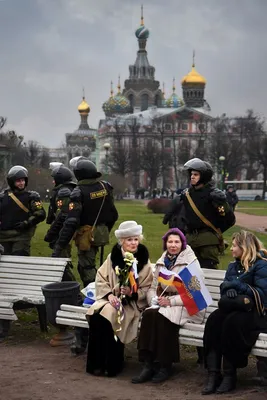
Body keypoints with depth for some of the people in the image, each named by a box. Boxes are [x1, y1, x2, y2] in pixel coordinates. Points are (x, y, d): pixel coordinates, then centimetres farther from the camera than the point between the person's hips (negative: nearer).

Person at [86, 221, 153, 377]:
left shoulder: (143, 260, 1)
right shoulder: (113, 256, 6)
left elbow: (148, 288, -1)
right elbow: (101, 279, 4)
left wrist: (132, 293, -18)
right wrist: (109, 294, -13)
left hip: (132, 302, -3)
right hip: (111, 298, 3)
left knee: (107, 316, -32)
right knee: (95, 314, -29)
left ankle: (111, 364, -18)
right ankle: (96, 362, -17)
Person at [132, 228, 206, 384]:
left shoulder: (191, 262, -5)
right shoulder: (162, 262, 14)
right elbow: (153, 287, 15)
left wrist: (171, 301, -20)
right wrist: (154, 299, -8)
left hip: (187, 306, -5)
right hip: (164, 303, 5)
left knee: (163, 316, -33)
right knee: (148, 314, -27)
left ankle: (165, 366, -21)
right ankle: (148, 364, -27)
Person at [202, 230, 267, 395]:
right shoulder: (233, 266, 20)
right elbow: (225, 289, 14)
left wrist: (237, 285, -14)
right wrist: (229, 291, -11)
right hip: (234, 308, 6)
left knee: (232, 321, -36)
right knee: (214, 318, -27)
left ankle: (230, 375, -27)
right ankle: (213, 374, -33)